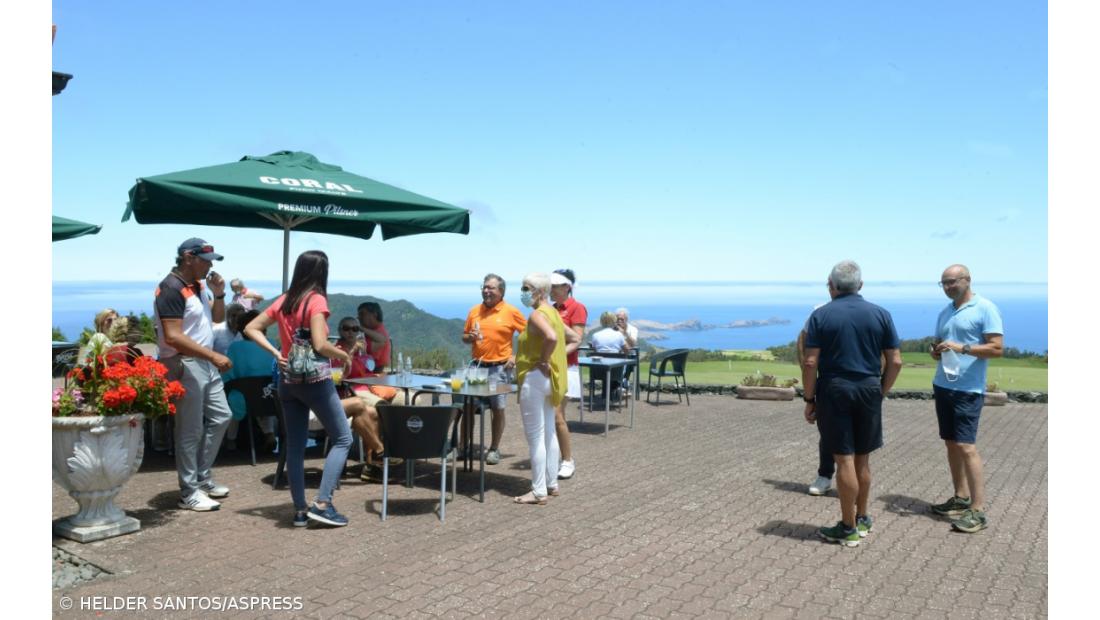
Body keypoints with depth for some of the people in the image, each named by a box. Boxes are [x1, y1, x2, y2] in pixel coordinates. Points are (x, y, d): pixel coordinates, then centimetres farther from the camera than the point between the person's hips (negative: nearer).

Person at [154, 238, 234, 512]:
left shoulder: (197, 285, 11)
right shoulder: (171, 288, -17)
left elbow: (218, 318, 20)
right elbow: (173, 337, -24)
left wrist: (219, 294, 1)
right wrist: (214, 356, -26)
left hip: (205, 364, 10)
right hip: (184, 365, -10)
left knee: (221, 417, 15)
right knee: (191, 430, -3)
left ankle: (203, 477, 28)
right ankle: (189, 493, 8)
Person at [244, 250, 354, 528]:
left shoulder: (283, 301, 8)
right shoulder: (317, 300, -13)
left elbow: (251, 329, 10)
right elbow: (320, 345, -22)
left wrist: (276, 353, 3)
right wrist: (345, 356, -5)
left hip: (288, 380, 7)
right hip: (316, 380, -7)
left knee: (295, 446, 10)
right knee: (343, 439, 5)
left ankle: (300, 510, 14)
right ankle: (322, 503, -3)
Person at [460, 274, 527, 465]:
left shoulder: (511, 312, -5)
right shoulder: (474, 311, 7)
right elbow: (464, 337, 16)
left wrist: (516, 356, -7)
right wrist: (470, 337, -6)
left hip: (498, 368, -3)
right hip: (476, 366, 4)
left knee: (498, 409, 5)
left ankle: (494, 449, 17)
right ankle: (462, 445, 18)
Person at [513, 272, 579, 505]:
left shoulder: (537, 314, -15)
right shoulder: (552, 313, 13)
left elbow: (551, 337, -35)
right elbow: (575, 339, 20)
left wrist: (543, 360, -20)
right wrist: (558, 355, 9)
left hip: (535, 378, -10)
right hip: (550, 379, 10)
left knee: (535, 436, -4)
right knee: (549, 433, 15)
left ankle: (539, 491, 1)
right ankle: (551, 484, 24)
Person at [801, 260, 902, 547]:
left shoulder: (821, 315, -4)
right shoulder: (880, 314, 3)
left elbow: (810, 363, -8)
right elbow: (895, 362, 1)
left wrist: (809, 399, -1)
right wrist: (881, 392, 12)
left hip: (834, 392, -3)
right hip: (868, 391, 3)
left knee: (845, 460, 1)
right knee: (862, 459, 15)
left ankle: (848, 528, 9)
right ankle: (862, 519, 28)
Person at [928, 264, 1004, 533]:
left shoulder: (985, 308, -8)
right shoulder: (944, 313, 14)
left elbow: (997, 348, -13)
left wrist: (962, 348, -22)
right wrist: (935, 351, -1)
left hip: (968, 390, -8)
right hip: (943, 386, 8)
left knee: (966, 446, -11)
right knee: (951, 444, 11)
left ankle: (978, 510, -6)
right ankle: (961, 498, 22)